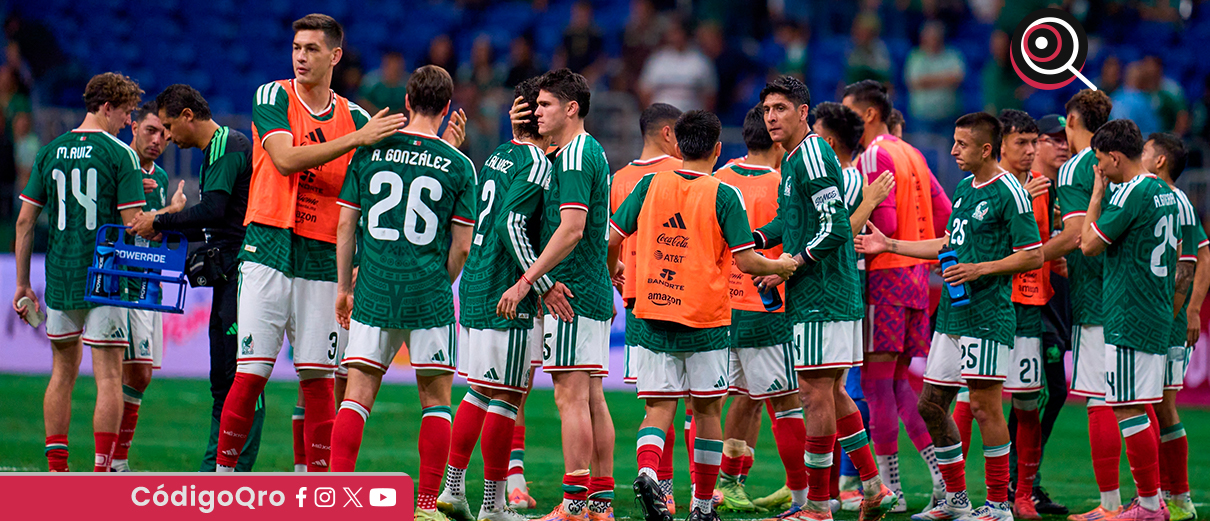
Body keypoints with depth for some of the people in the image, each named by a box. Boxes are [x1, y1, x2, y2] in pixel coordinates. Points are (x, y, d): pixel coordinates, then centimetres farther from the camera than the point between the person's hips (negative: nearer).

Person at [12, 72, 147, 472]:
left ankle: (56, 468, 13)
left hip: (59, 275, 5)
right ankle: (102, 469, -9)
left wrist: (22, 284, 12)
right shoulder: (120, 154, -7)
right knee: (108, 376, -3)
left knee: (62, 372, 14)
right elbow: (133, 224, -12)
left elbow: (25, 220, 8)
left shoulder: (50, 151, 8)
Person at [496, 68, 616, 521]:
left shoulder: (575, 157, -14)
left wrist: (527, 281, -23)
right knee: (592, 399, 9)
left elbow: (571, 230, -23)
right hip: (595, 294, 10)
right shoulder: (592, 152, 17)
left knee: (571, 397, -11)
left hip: (570, 295, -10)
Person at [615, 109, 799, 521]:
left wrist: (612, 273, 26)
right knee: (707, 411, 10)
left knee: (658, 408, 3)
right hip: (705, 320, -2)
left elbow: (611, 239, 5)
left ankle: (647, 471, -26)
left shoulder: (650, 185, 3)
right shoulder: (723, 196, -6)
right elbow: (746, 261, -9)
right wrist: (782, 266, 11)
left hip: (652, 317, 2)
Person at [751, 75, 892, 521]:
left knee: (816, 392, -7)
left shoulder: (814, 157, -14)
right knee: (832, 392, 15)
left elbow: (835, 228, -20)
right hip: (827, 295, 10)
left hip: (822, 296, -10)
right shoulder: (792, 160, 17)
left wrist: (789, 267, -16)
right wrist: (751, 241, 12)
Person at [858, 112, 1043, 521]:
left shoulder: (1009, 193, -10)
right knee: (931, 403, 10)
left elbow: (1034, 256, -12)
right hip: (952, 314, 9)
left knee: (984, 404, -9)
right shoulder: (964, 188, 16)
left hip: (987, 315, -9)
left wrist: (980, 269, -19)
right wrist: (890, 246, 24)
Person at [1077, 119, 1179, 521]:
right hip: (1158, 315, 10)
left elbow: (1089, 245, -11)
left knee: (1129, 410, -8)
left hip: (1129, 318, -10)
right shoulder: (1164, 193, 14)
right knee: (1141, 408, 14)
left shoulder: (1130, 194, -15)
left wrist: (1097, 193, -3)